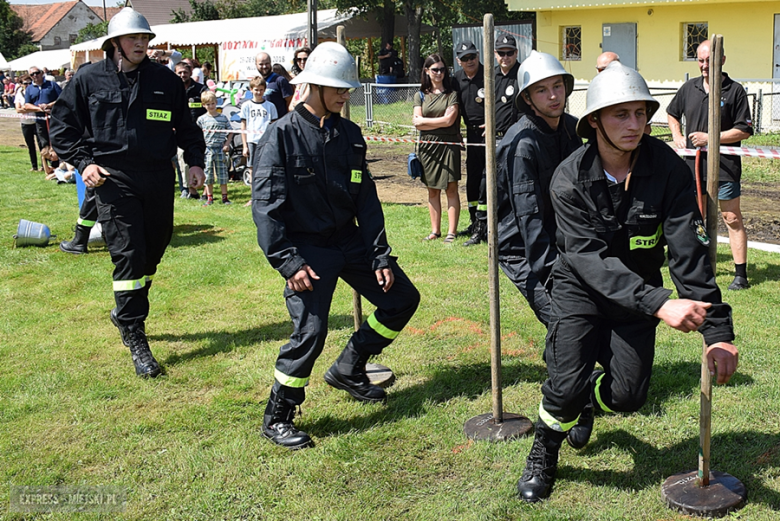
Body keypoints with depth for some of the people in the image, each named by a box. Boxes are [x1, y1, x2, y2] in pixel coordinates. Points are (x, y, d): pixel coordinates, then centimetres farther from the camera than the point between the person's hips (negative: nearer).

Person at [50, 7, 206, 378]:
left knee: (153, 252, 12)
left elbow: (185, 125, 18)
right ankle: (135, 339, -4)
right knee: (128, 255, -10)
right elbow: (62, 125, 8)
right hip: (113, 179, -3)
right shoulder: (88, 79, 2)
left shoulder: (166, 80, 8)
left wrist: (195, 160, 6)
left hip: (159, 179, 4)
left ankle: (125, 311, 36)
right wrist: (83, 162, -4)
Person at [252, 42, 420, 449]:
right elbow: (266, 205, -16)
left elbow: (366, 199, 8)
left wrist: (380, 256, 2)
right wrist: (289, 262, -23)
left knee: (403, 299, 9)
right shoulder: (283, 134, -12)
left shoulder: (349, 134, 6)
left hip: (350, 241, 7)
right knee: (310, 330, -19)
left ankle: (348, 370, 27)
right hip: (308, 248, -7)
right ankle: (276, 419, 3)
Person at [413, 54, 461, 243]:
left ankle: (452, 231, 0)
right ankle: (435, 230, 14)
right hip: (428, 146, 3)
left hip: (449, 144, -3)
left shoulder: (452, 94, 1)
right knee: (433, 190, 7)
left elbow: (449, 120, -9)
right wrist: (440, 122, -8)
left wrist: (424, 120, -2)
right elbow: (417, 123, 1)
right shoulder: (421, 96, 10)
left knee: (451, 188, -3)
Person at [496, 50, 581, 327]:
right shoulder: (521, 143, -22)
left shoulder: (572, 128, 2)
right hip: (522, 251, -7)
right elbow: (528, 216, -26)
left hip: (558, 241, 7)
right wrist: (548, 272, -29)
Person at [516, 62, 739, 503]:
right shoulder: (570, 179, -21)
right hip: (581, 289, -2)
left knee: (628, 395, -5)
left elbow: (689, 251, -22)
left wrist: (718, 331, -30)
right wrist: (660, 303, -44)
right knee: (567, 385, -17)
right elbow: (592, 260, -31)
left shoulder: (668, 168, -18)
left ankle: (587, 401, 33)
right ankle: (545, 450, 16)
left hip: (640, 292, 2)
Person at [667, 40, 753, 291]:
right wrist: (677, 136, 9)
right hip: (693, 163, 5)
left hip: (725, 166, -5)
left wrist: (709, 137, -15)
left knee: (732, 217, -4)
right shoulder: (689, 88, 8)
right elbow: (672, 113, 26)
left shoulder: (735, 91, -6)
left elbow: (744, 130, -9)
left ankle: (741, 275, 0)